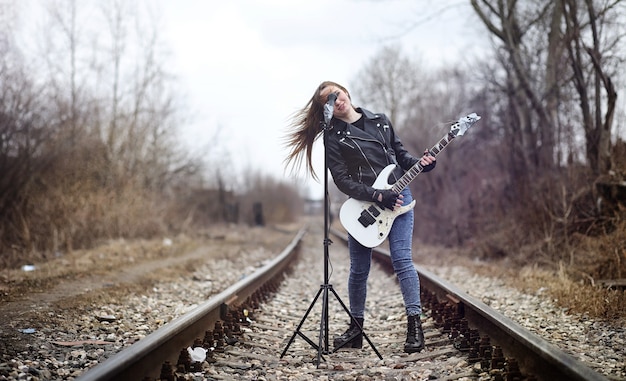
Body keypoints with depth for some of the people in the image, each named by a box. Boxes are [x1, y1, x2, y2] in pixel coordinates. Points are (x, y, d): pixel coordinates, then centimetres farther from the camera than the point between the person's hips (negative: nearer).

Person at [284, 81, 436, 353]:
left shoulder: (380, 121, 9)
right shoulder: (333, 136, -2)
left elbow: (400, 153, 16)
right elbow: (342, 180, -9)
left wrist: (421, 164, -5)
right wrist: (378, 197, -17)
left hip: (398, 196, 1)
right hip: (363, 204, -1)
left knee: (401, 259, -10)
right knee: (358, 269, 5)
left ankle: (415, 325, -8)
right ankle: (356, 327, 19)